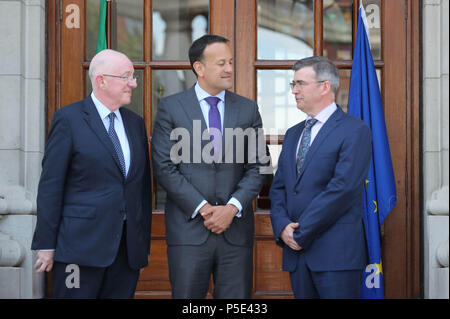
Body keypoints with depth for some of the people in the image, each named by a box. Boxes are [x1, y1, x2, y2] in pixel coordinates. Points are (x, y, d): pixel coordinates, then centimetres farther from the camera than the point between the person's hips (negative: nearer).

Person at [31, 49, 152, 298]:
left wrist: (145, 241, 13)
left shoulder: (135, 123, 14)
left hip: (128, 249, 5)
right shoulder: (68, 119, -4)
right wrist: (46, 245, -9)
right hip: (81, 245, -5)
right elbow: (51, 184, -6)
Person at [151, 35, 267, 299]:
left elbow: (256, 168, 6)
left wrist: (232, 208, -9)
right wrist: (201, 208, -11)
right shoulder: (171, 107, 3)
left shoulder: (248, 109, 10)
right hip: (189, 228, -2)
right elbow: (164, 167, -3)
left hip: (236, 228, 2)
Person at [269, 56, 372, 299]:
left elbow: (342, 189, -15)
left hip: (336, 252, -6)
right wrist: (282, 226, -4)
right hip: (297, 252, 7)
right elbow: (278, 187, 16)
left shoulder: (354, 131, -6)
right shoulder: (293, 134, 18)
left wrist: (301, 233, -13)